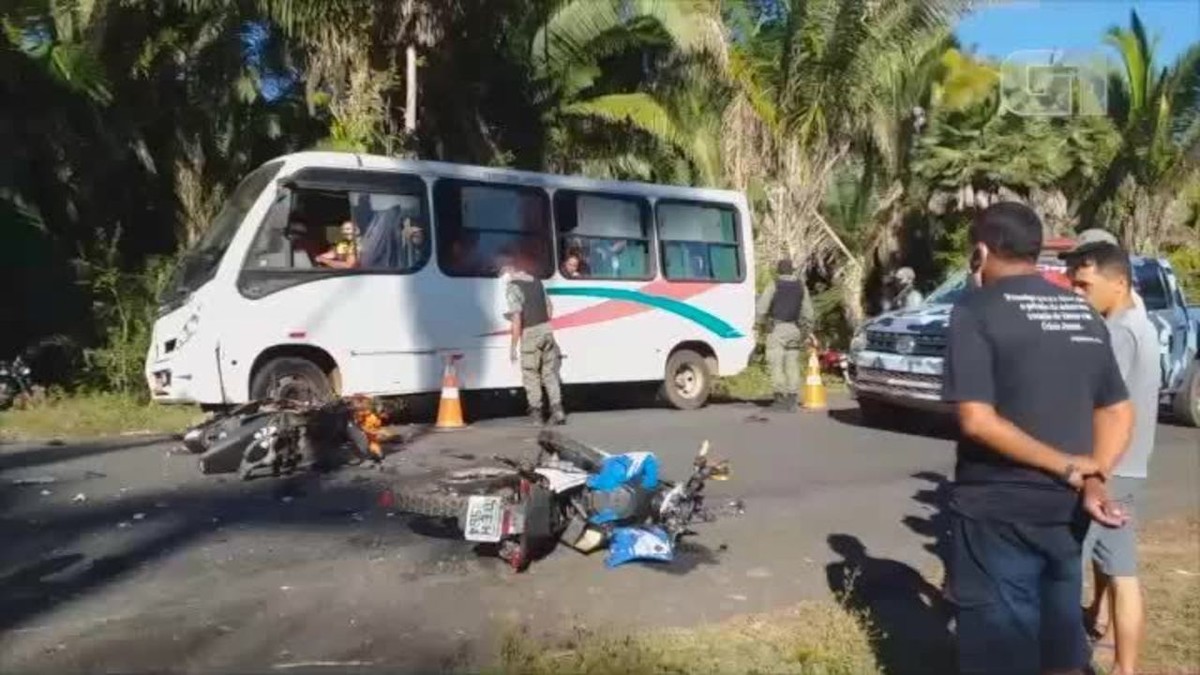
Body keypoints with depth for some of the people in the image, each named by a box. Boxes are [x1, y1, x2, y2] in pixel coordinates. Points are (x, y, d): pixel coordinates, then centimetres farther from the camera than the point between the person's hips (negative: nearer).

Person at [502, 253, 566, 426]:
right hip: (546, 330, 6)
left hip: (530, 334, -6)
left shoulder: (512, 287, -12)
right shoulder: (537, 281, 12)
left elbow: (517, 319, -19)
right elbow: (549, 309, 17)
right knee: (550, 373, 12)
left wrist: (513, 346, -15)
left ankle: (536, 413, 9)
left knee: (531, 375, 6)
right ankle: (557, 411, 8)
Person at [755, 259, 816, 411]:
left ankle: (781, 397, -6)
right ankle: (792, 399, 6)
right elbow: (808, 311, 14)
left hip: (778, 328, -5)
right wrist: (807, 331, 21)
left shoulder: (773, 285, -4)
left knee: (776, 364, -2)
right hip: (795, 329, 5)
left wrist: (762, 321, 8)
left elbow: (762, 308, -8)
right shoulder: (801, 286, 11)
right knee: (793, 364, 8)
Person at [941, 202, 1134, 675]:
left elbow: (977, 420, -21)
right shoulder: (1083, 313, 9)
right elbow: (1118, 411, 8)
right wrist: (1092, 478, -7)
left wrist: (1068, 469, -13)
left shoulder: (976, 310, -12)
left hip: (998, 511, -6)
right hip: (1066, 510, 6)